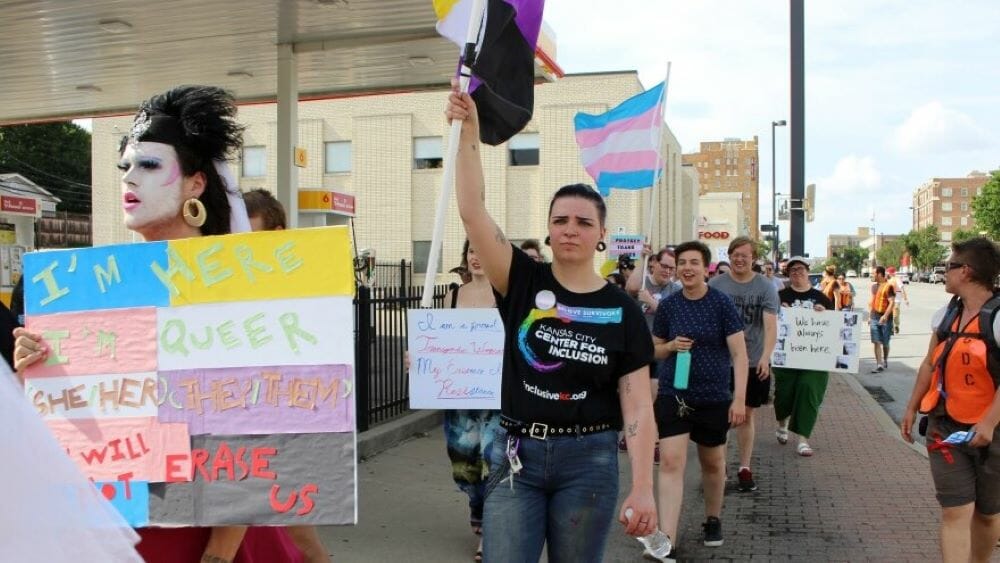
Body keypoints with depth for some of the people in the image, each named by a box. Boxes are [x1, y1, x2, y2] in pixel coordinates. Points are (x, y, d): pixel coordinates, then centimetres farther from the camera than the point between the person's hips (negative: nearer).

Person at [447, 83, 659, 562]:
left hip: (588, 459, 0)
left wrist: (642, 489, -11)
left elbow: (637, 406, -4)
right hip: (516, 454, 0)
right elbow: (472, 210, -11)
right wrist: (469, 131, -20)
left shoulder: (622, 311, -1)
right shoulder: (524, 282, -1)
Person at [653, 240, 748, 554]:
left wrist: (739, 398, -18)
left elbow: (739, 353, -11)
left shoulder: (722, 304, -9)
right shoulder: (668, 305, -1)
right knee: (671, 463, -10)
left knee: (713, 462, 17)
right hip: (673, 394, 1)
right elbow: (655, 350, 10)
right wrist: (672, 345, -13)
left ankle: (713, 520, 40)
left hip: (714, 397, -1)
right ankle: (667, 539, -10)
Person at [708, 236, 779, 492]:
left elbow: (771, 325, -12)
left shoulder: (766, 287, -3)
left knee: (746, 414, 10)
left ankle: (745, 468, 22)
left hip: (753, 361, 0)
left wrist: (765, 356, -27)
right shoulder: (716, 284, -1)